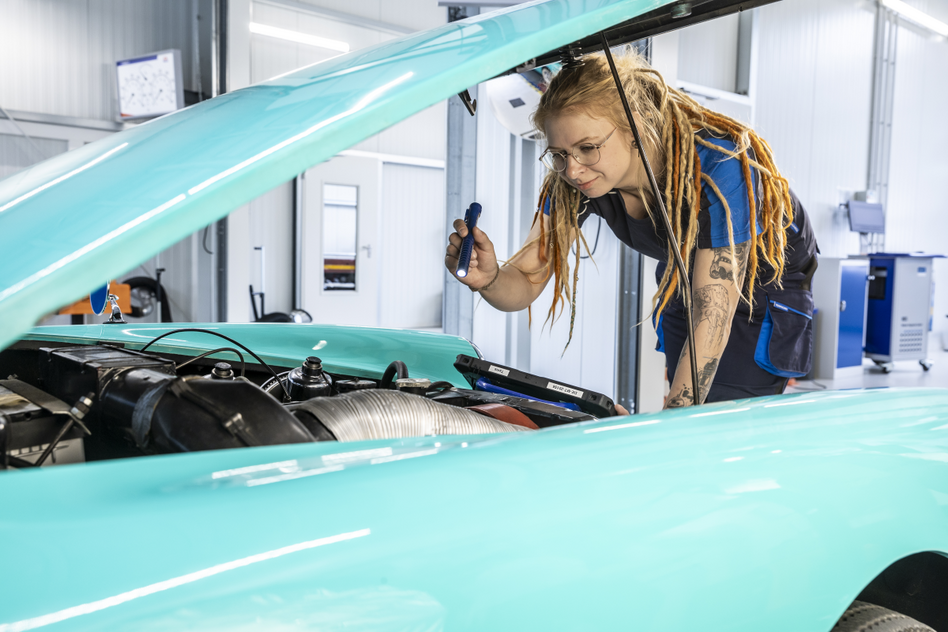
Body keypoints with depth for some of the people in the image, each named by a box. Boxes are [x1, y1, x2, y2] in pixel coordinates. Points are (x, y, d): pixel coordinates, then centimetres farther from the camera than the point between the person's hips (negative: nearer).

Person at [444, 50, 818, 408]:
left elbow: (712, 325, -40)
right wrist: (489, 279, -45)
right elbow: (527, 282, -20)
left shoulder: (718, 168, -40)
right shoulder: (572, 183, -24)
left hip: (767, 284, -4)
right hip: (685, 286, 5)